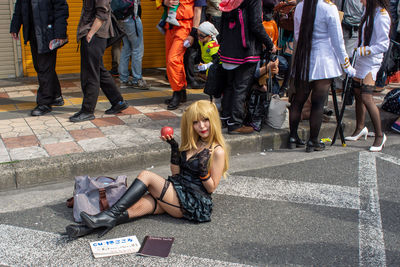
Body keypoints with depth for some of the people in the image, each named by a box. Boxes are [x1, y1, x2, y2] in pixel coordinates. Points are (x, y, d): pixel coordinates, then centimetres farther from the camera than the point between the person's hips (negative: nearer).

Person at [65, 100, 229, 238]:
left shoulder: (217, 151, -8)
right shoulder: (191, 143, 13)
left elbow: (211, 188, -7)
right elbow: (176, 173, 11)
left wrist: (203, 170, -25)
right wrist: (174, 148, 0)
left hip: (195, 203, -6)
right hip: (177, 191, 6)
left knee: (146, 176, -21)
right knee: (137, 206, -19)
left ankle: (109, 215, -22)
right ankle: (89, 228, -31)